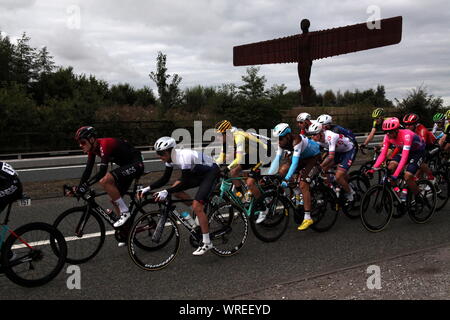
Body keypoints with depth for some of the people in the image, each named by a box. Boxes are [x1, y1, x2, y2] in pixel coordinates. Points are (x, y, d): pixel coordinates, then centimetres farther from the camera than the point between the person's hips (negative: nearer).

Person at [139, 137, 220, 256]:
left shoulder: (184, 157, -32)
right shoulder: (170, 158, -6)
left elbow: (185, 183, -30)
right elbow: (165, 179, 0)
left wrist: (166, 192, -37)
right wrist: (148, 188, -11)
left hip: (211, 171, -9)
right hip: (198, 172, 9)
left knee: (196, 207, -18)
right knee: (175, 190, -3)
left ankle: (207, 243, -11)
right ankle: (200, 209, 11)